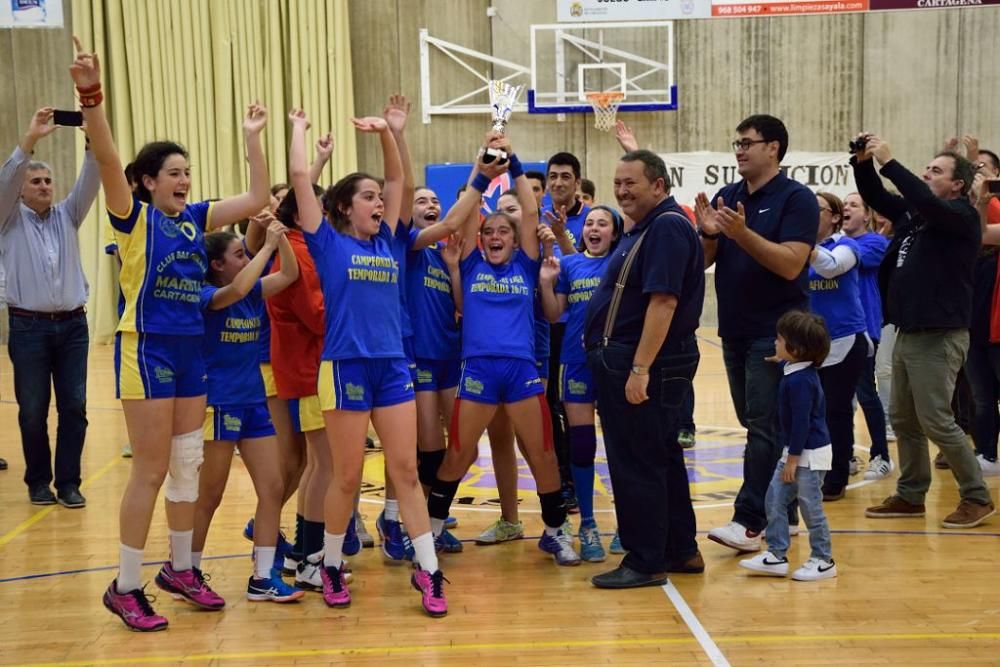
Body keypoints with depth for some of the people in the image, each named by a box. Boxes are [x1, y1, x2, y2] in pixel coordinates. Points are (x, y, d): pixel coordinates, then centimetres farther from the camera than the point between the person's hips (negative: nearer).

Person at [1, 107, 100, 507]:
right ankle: (38, 482, 15)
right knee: (33, 411, 2)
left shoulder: (67, 215, 12)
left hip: (72, 325, 2)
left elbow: (90, 182, -3)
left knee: (74, 408, 0)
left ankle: (68, 483, 8)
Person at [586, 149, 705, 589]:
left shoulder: (667, 227, -16)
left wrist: (640, 368, -26)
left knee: (638, 465, -4)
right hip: (630, 362, 11)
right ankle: (680, 551, 26)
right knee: (661, 458, 16)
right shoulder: (645, 227, 17)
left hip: (646, 365, -11)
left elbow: (663, 302, -24)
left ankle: (645, 563, 6)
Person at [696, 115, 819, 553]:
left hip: (776, 332, -7)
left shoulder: (796, 199, -9)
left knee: (764, 427, -6)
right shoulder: (727, 197, 10)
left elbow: (791, 263, -20)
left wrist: (742, 233, -28)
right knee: (755, 425, 13)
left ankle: (750, 520, -5)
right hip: (735, 330, 7)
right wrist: (709, 234, -12)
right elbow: (703, 261, 8)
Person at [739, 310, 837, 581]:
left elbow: (801, 422, -22)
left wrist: (793, 458, -17)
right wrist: (782, 362, 26)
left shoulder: (800, 381, -23)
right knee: (775, 498, 10)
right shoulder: (795, 371, 5)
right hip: (795, 451, 10)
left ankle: (823, 561, 12)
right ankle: (777, 555, 16)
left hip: (810, 454, -10)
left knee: (810, 505, -1)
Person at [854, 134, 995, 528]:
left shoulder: (962, 216, -10)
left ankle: (977, 498, 7)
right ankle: (910, 496, 23)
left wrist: (888, 162, -26)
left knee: (936, 421, -6)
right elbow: (876, 198, 15)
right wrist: (863, 163, -3)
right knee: (903, 420, 12)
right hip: (908, 333, 8)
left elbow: (926, 201, -27)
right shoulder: (912, 213, 12)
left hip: (939, 336, -8)